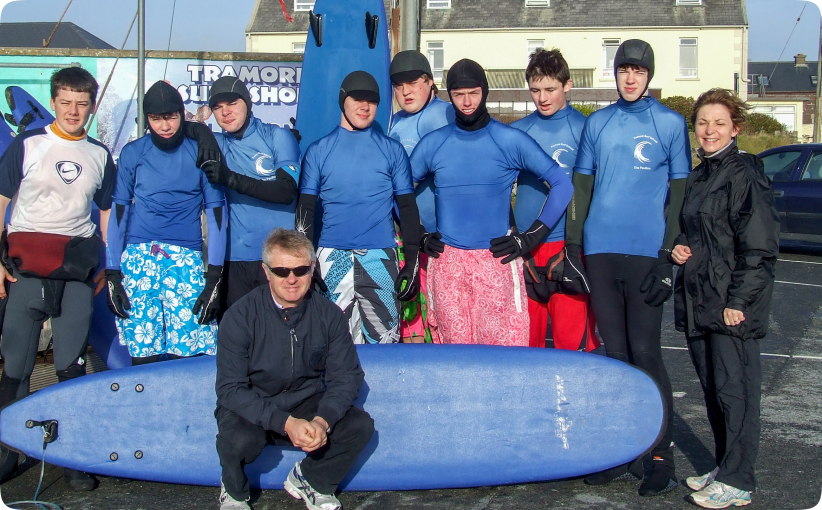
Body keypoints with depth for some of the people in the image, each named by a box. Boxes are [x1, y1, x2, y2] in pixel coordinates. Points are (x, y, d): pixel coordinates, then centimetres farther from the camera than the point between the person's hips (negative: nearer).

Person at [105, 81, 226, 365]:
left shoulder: (200, 153, 4)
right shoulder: (133, 153, 8)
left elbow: (216, 215, 4)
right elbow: (119, 213, 10)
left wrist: (214, 278, -2)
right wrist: (112, 274, 4)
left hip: (186, 261, -1)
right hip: (138, 259, 1)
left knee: (186, 354, -10)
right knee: (142, 355, -3)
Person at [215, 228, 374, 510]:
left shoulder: (328, 314, -9)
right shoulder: (240, 317, -18)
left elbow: (346, 376, -7)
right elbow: (230, 389, -20)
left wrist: (322, 420, -27)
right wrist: (286, 423, -32)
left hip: (307, 404, 3)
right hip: (252, 409, -3)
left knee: (360, 425, -19)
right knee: (240, 438, -34)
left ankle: (310, 480, 10)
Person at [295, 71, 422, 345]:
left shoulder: (393, 150, 9)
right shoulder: (318, 151, 9)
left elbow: (407, 207, 9)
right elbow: (305, 209, 8)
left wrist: (412, 261, 2)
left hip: (380, 260, 0)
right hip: (332, 260, 0)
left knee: (383, 342, 0)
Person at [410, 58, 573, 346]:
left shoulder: (512, 141, 2)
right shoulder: (433, 143, 8)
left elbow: (562, 185, 4)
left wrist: (530, 238, -1)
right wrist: (419, 237, 8)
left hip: (497, 259, -2)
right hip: (446, 261, 2)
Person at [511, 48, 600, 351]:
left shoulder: (584, 129, 1)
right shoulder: (517, 131, 10)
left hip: (568, 246, -3)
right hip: (523, 249, 3)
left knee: (572, 340, -5)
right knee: (524, 339, 8)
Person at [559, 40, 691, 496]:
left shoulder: (670, 123, 3)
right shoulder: (597, 123, 13)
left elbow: (679, 194, 1)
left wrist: (668, 257, -7)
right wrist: (573, 248, 7)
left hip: (645, 253, -3)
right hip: (599, 252, 4)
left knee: (645, 354, -3)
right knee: (615, 353, 8)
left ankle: (662, 457, 7)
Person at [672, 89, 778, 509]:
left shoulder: (745, 174, -10)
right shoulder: (697, 177, 16)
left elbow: (759, 246, -15)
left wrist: (739, 300, -18)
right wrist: (678, 248, 6)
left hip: (732, 302, -8)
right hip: (696, 301, 8)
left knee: (734, 388, -4)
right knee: (712, 388, 13)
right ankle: (725, 468, 25)